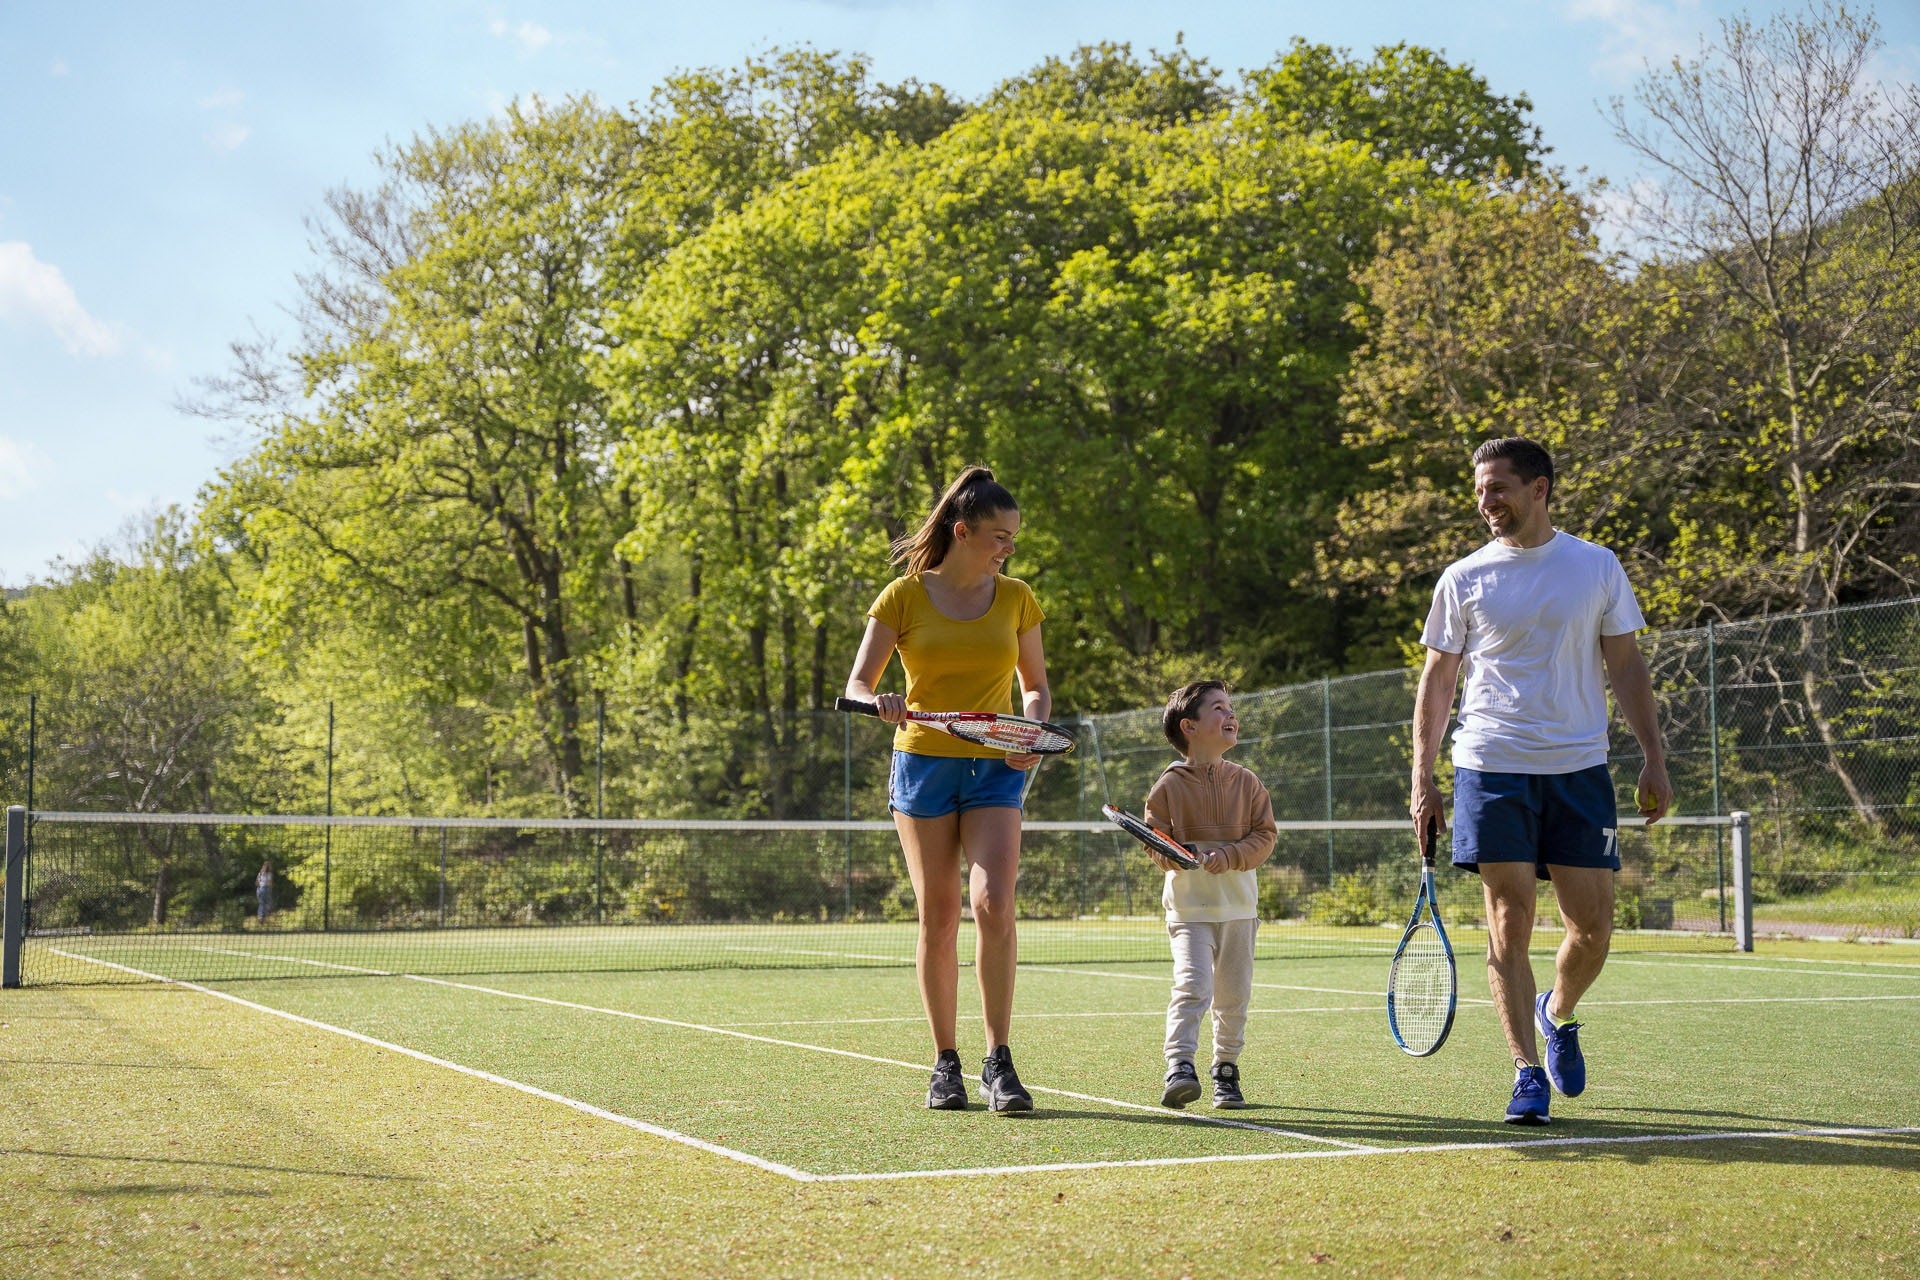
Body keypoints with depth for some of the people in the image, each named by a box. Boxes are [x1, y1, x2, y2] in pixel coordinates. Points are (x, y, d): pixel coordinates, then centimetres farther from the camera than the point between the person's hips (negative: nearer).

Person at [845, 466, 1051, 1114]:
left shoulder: (1016, 598, 6)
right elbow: (856, 685, -2)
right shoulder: (904, 596, -1)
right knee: (937, 916, 2)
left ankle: (999, 1063, -11)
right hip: (922, 766, -1)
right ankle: (945, 1063, 13)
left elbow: (1036, 687, 15)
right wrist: (880, 702, -25)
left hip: (995, 770, 1)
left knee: (993, 903, -17)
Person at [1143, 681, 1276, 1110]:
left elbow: (1264, 835, 1)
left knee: (1234, 995, 8)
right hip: (1189, 907, -3)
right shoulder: (1168, 786, -2)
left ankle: (1226, 1070, 23)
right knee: (1192, 984, -20)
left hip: (1239, 907, 3)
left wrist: (1229, 856, -15)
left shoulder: (1247, 783, 5)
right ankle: (1180, 1066, -22)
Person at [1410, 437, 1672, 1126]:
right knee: (1509, 925, -5)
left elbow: (1626, 665, 10)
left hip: (1579, 770, 1)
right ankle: (1527, 1073, 2)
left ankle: (1557, 1013, 31)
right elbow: (1437, 680, 9)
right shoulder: (1463, 579, 4)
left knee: (1593, 928, 0)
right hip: (1492, 769, -1)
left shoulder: (1597, 566, 6)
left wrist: (1653, 757, 3)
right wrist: (1422, 774, 2)